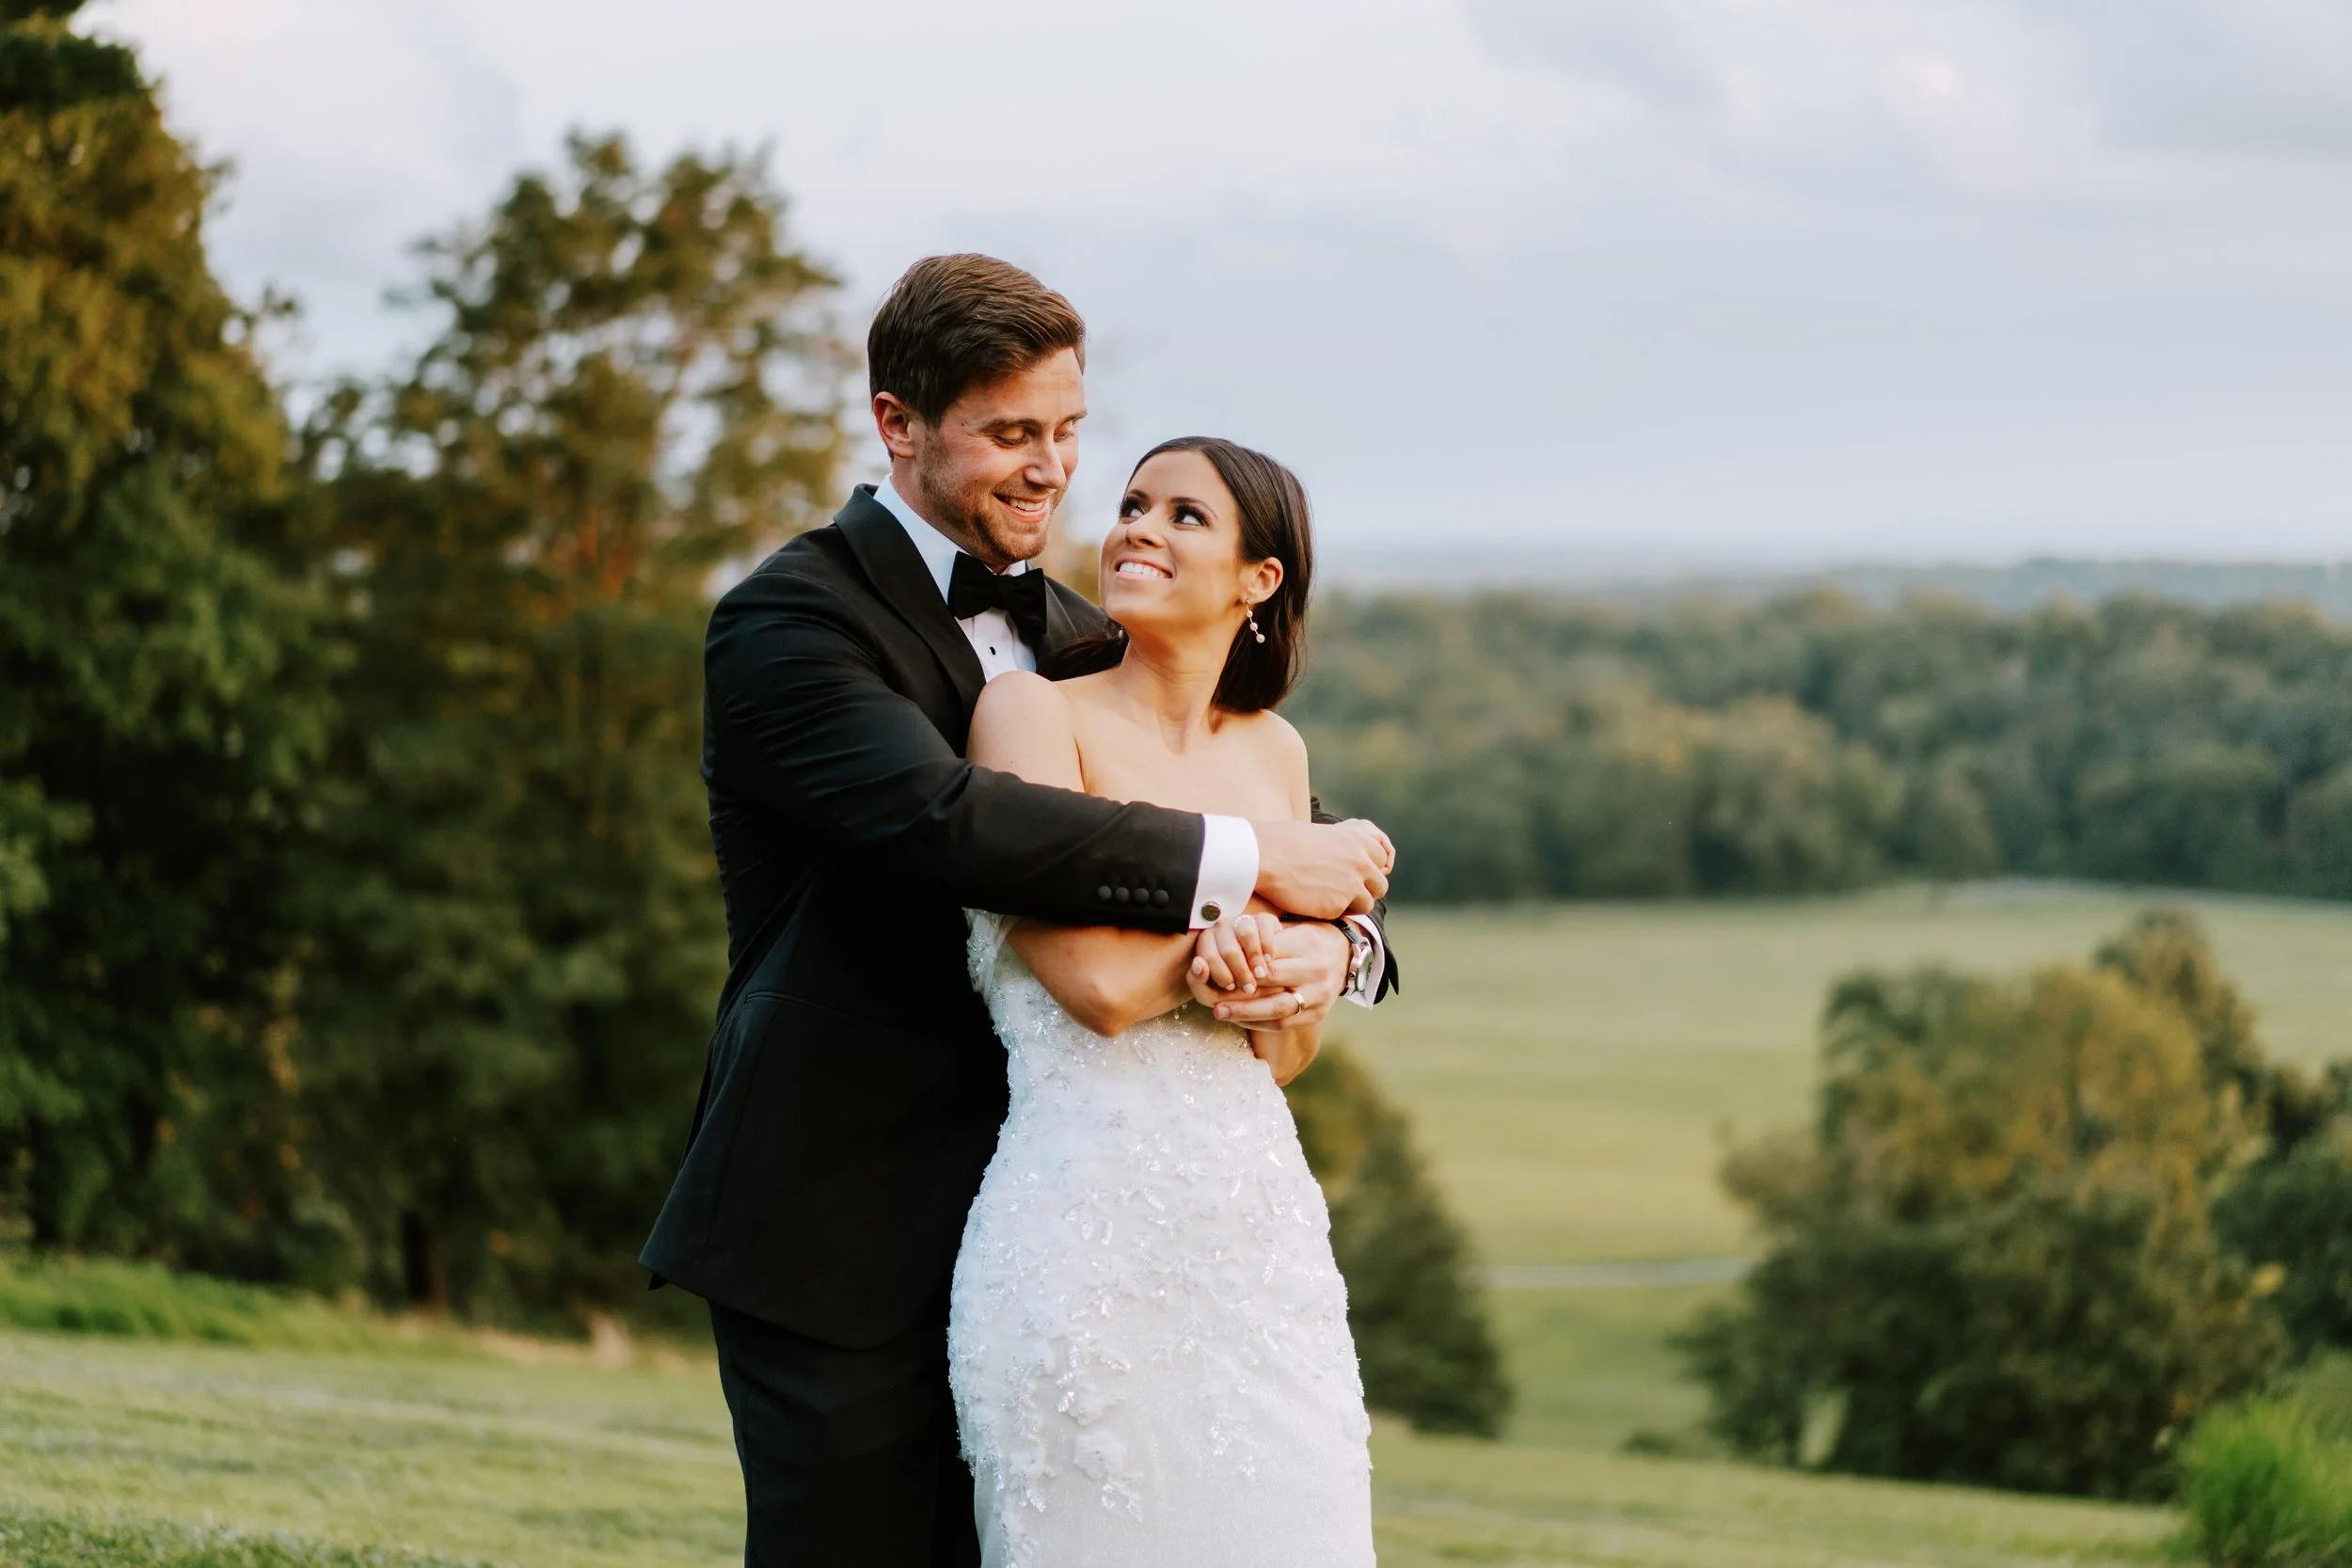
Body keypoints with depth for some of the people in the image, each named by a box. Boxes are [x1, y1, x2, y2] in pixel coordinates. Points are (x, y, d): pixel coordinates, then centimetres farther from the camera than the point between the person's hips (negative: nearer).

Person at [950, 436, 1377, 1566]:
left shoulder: (1272, 752, 13)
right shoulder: (1032, 713, -3)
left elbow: (1291, 1050, 14)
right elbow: (1098, 984, -14)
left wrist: (1265, 969, -7)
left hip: (1258, 1226, 5)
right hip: (1089, 1224, -5)